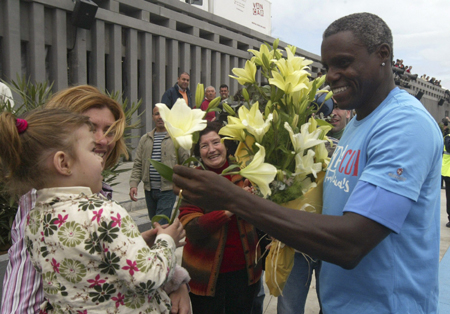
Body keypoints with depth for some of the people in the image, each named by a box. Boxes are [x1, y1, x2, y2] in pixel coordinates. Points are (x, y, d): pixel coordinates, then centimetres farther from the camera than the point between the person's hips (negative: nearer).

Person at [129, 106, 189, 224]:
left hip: (168, 189, -5)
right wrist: (133, 184, 0)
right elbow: (137, 164, 12)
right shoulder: (145, 139, 13)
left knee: (161, 224, -8)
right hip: (149, 190, 5)